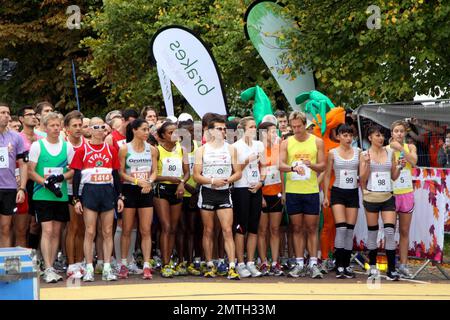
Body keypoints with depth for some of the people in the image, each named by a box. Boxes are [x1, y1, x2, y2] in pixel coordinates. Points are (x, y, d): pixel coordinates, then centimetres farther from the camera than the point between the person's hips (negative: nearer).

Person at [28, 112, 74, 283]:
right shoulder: (37, 146, -1)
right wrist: (47, 183, -16)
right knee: (47, 230, -11)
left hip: (62, 195, 4)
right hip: (42, 196, -4)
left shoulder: (67, 146, 8)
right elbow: (31, 171, -3)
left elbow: (73, 170, 9)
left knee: (56, 232, 7)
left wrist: (60, 177, -11)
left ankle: (51, 267, 14)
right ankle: (48, 270, -12)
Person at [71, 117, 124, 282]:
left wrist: (119, 196, 6)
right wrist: (76, 199, -6)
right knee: (90, 232, -3)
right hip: (90, 191, -3)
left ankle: (107, 268, 6)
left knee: (108, 232, 3)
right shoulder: (82, 150, 0)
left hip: (108, 191, 3)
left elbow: (116, 175, 12)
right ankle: (89, 269, 1)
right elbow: (76, 175, -1)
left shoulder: (111, 150, 9)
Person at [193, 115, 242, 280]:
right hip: (207, 192, 0)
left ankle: (232, 267, -12)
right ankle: (210, 266, 13)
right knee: (208, 230, 5)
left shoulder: (230, 149, 7)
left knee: (228, 230, -8)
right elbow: (196, 175, -2)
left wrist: (228, 179, -13)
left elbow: (238, 173, 6)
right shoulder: (202, 150, 2)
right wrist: (213, 181, -16)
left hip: (225, 192, 0)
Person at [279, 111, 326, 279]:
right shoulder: (286, 143, 4)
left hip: (311, 191, -1)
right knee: (297, 229, 5)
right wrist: (293, 168, -26)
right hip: (292, 191, 1)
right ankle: (300, 264, 9)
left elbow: (322, 166, 4)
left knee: (312, 229, 0)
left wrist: (311, 165, -17)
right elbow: (280, 164, -6)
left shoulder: (317, 142, 5)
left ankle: (313, 264, 2)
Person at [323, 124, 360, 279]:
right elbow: (327, 175, 5)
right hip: (338, 192, -3)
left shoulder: (357, 152, 7)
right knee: (341, 228, -15)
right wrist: (325, 196, 0)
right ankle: (339, 266, -11)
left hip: (353, 193, 3)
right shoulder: (332, 153, 2)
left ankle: (347, 265, 10)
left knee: (350, 230, 3)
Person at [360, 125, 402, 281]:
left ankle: (391, 270, -5)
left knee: (390, 232, -8)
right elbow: (362, 179, -2)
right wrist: (367, 163, -15)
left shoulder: (390, 153, 7)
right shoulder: (364, 155, 0)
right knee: (372, 232, 7)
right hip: (371, 197, -1)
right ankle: (372, 266, 20)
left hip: (388, 197, 1)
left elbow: (394, 176, 12)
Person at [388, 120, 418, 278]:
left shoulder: (410, 147, 6)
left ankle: (403, 265, 11)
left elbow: (414, 161, -14)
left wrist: (400, 148, -19)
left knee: (405, 231, 7)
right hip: (390, 193, -3)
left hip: (407, 193, 3)